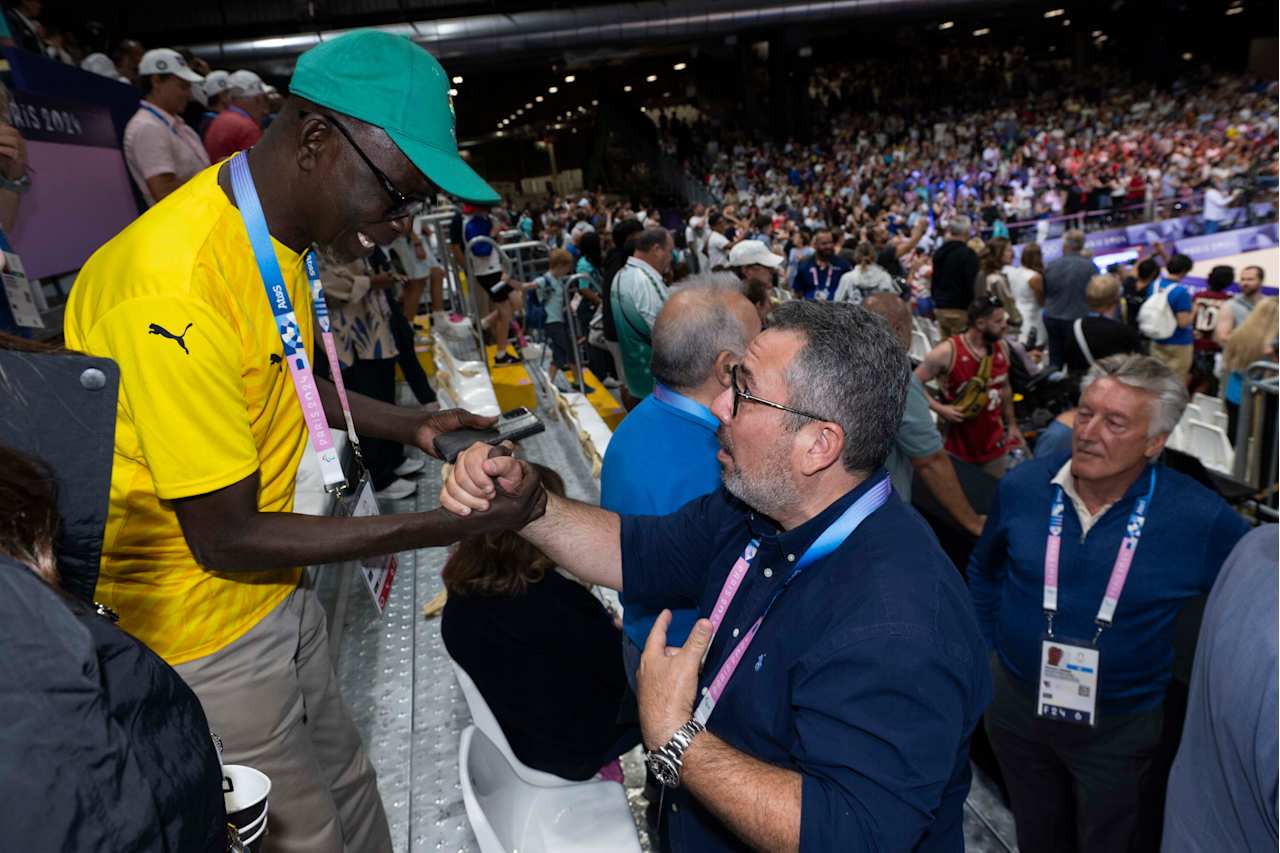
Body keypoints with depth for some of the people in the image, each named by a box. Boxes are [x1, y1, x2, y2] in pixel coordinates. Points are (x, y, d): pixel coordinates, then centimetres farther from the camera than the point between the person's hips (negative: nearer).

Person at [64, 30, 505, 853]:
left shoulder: (276, 229, -3)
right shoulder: (173, 290, -31)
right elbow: (226, 541, -25)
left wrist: (408, 424, -2)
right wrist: (447, 524, -24)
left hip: (276, 597, 8)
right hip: (200, 631, -8)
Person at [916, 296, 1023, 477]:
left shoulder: (1002, 348, 0)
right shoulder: (947, 352, -19)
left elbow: (1004, 388, 14)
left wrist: (1011, 424, 17)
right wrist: (939, 408, -23)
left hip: (995, 442, 5)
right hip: (959, 444, -5)